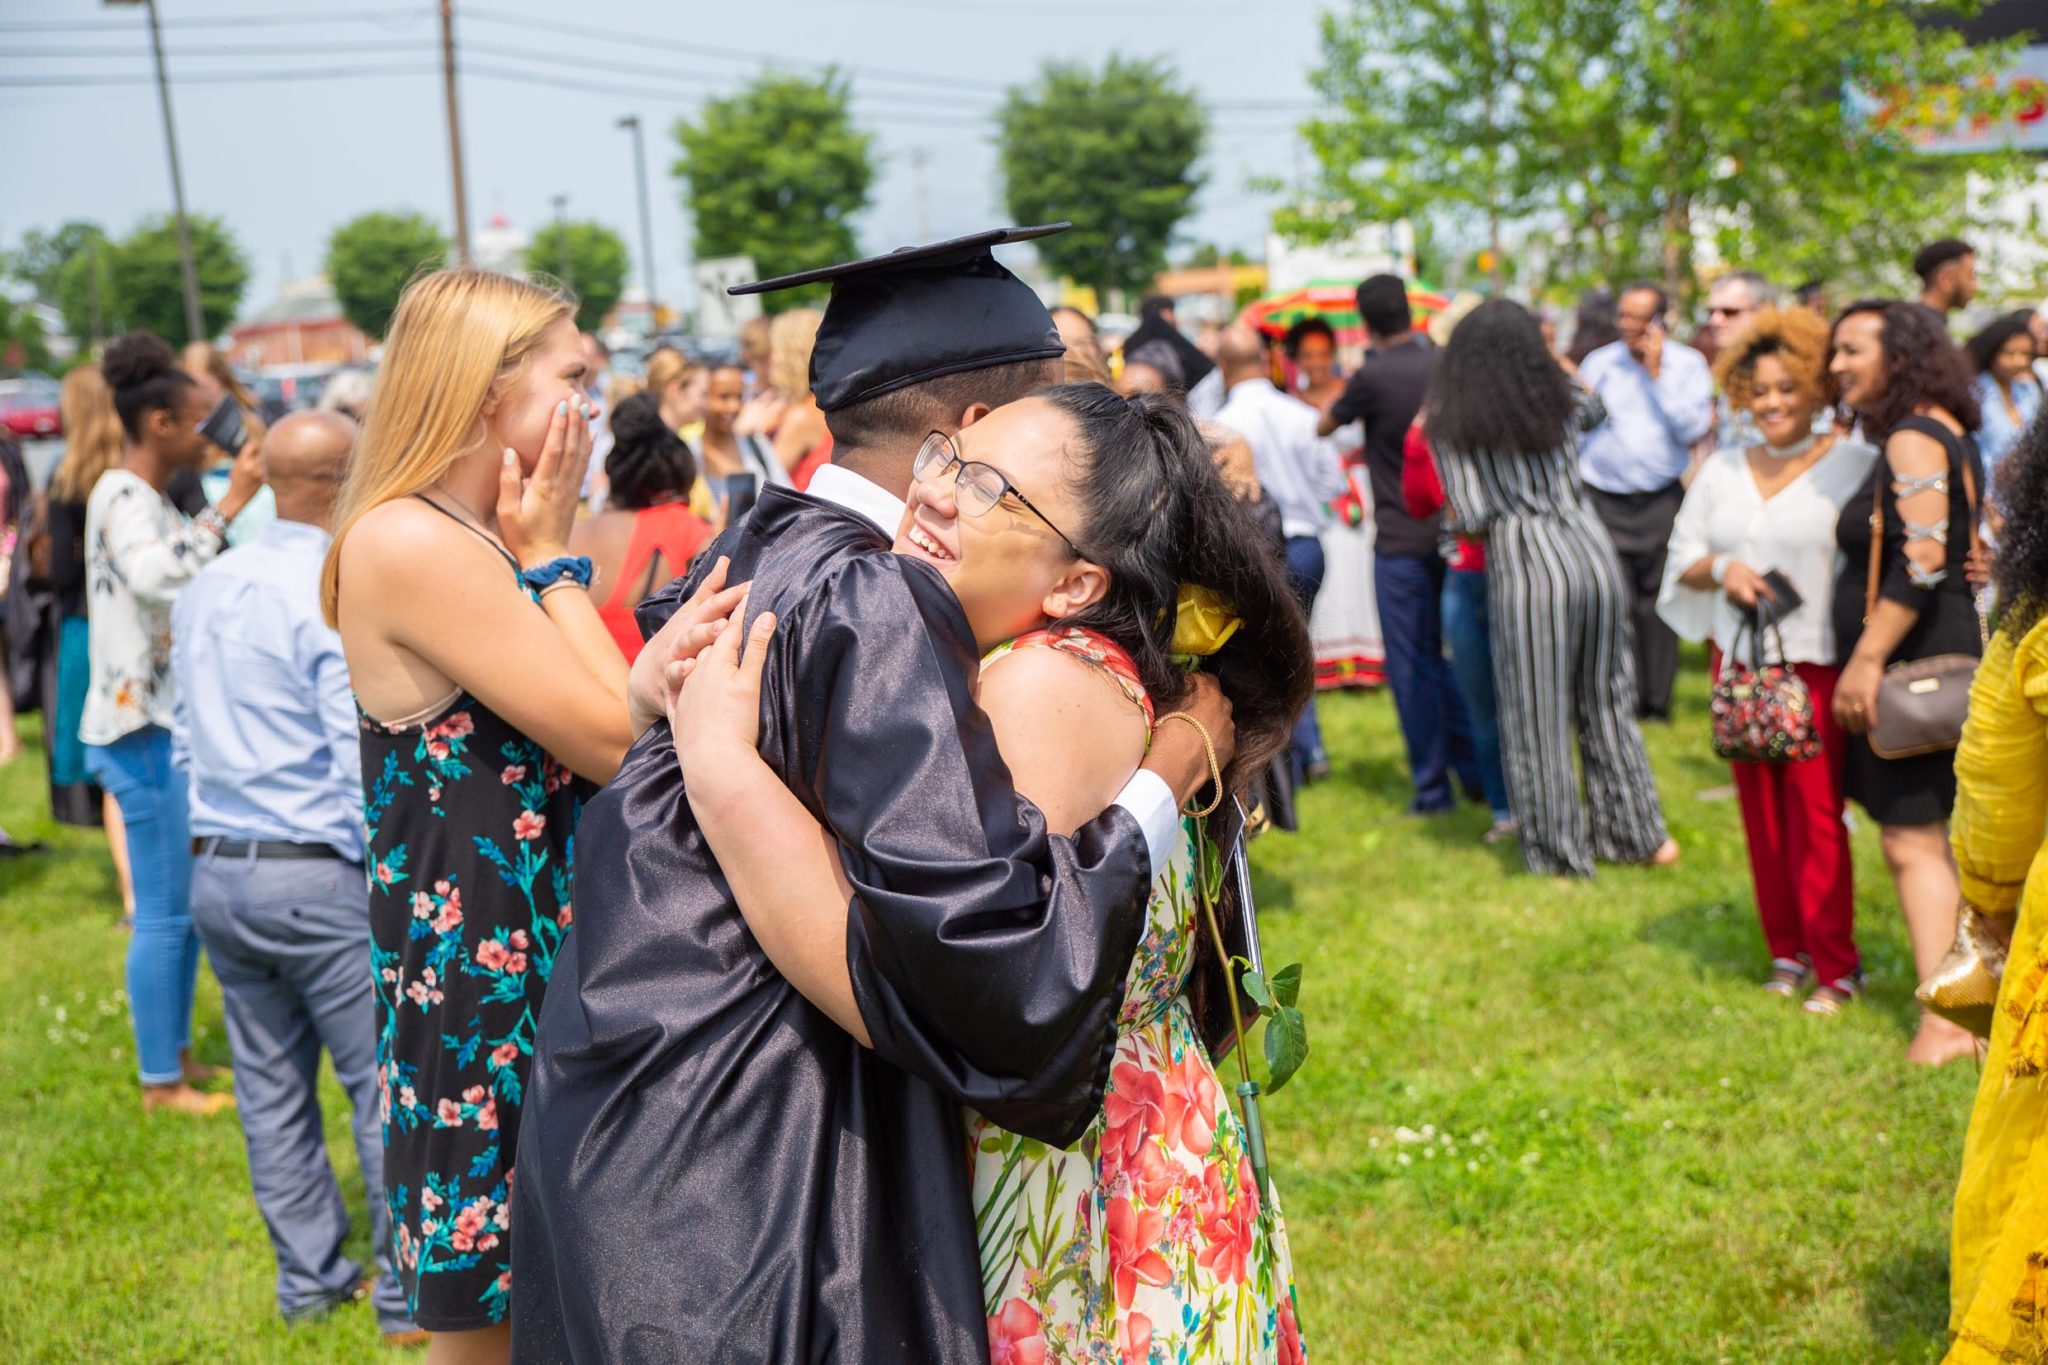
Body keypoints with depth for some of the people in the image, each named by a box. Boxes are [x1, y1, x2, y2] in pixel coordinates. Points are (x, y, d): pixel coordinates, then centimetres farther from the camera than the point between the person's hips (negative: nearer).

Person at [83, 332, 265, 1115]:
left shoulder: (149, 500, 15)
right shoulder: (121, 498, -15)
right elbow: (161, 577, -35)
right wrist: (230, 506, -32)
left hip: (173, 721, 10)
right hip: (142, 728, -10)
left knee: (186, 901, 15)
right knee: (165, 910, -5)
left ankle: (176, 1055, 24)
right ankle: (159, 1081, 3)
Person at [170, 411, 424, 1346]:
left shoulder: (206, 589, 8)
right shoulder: (335, 596, -16)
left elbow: (187, 740, 16)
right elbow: (366, 763, -20)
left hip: (216, 871, 8)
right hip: (319, 874, -8)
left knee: (271, 1087, 15)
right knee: (387, 1089, 2)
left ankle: (310, 1279, 25)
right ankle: (410, 1295, 9)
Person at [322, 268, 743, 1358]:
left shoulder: (476, 540, 11)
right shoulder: (410, 543, -20)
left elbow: (600, 725, 9)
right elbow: (616, 739, -19)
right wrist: (551, 558, -10)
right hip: (479, 964, -10)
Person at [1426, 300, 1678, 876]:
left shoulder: (1451, 422, -3)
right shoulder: (1558, 402, 8)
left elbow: (1473, 513, -8)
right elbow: (1574, 477, 14)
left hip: (1525, 563, -4)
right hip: (1590, 549, 4)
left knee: (1538, 715, 7)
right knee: (1607, 701, 17)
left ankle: (1559, 850, 14)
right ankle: (1638, 832, 23)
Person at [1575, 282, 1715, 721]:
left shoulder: (1688, 365, 3)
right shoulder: (1598, 363, 8)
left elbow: (1693, 429, -8)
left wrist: (1656, 375, -10)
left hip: (1662, 500, -1)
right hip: (1605, 500, 1)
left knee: (1656, 603, 1)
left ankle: (1657, 699, 10)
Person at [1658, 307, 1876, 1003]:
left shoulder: (1855, 466, -5)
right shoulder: (1723, 470, 13)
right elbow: (1683, 559, 14)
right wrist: (1722, 569, -7)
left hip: (1817, 662, -5)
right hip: (1739, 659, 5)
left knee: (1816, 812, -6)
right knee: (1761, 812, 8)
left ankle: (1835, 964, 4)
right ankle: (1786, 952, 19)